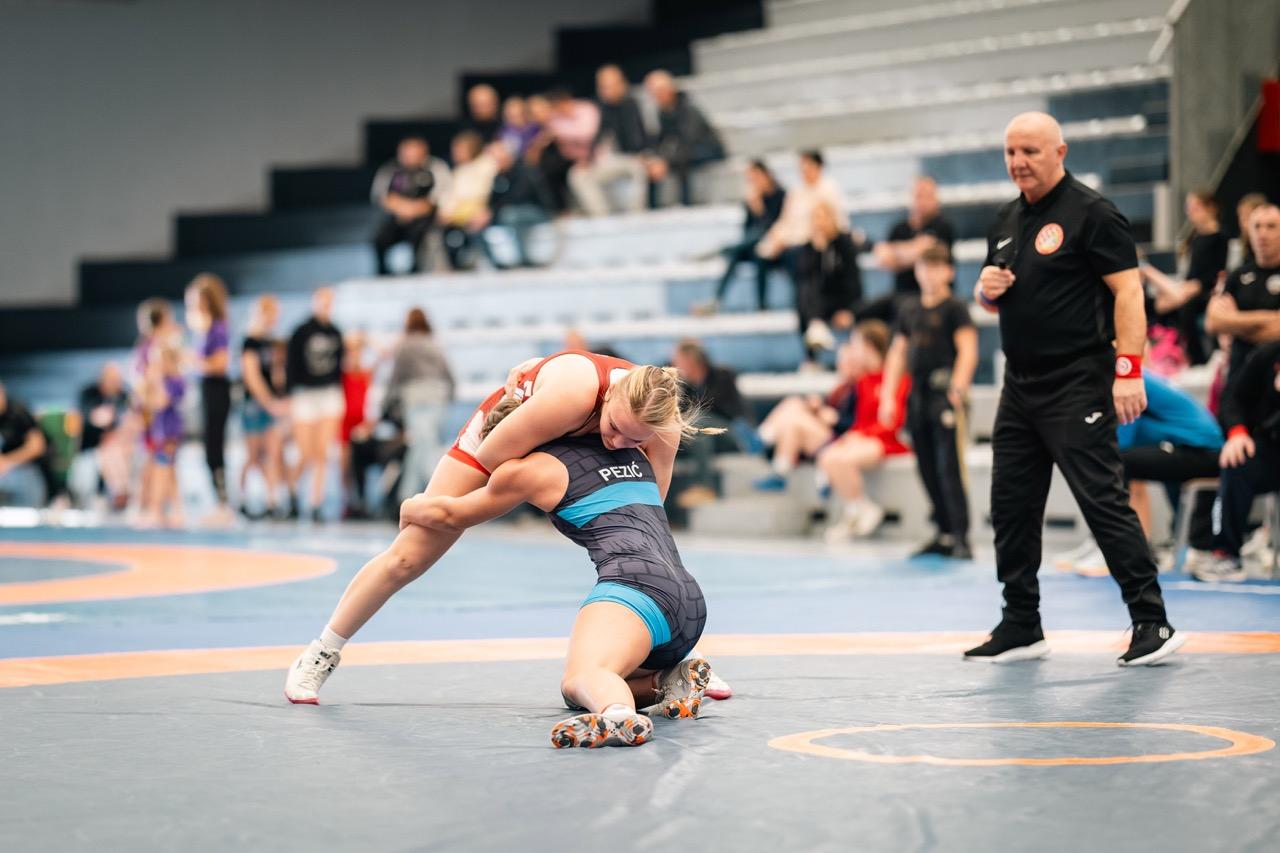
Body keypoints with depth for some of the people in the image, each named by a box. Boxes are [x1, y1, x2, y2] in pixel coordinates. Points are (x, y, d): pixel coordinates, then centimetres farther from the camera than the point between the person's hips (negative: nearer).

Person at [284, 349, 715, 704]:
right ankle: (320, 655, 11)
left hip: (579, 452, 4)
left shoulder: (664, 420, -33)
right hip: (503, 436, -4)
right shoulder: (570, 394, -47)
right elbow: (489, 457, -34)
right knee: (408, 557, -3)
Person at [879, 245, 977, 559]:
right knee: (927, 471, 9)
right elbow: (898, 353, 21)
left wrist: (958, 389, -22)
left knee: (949, 468, -11)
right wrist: (888, 395, 14)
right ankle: (944, 536, 17)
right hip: (918, 395, 7)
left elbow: (967, 350, -11)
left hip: (945, 395, -7)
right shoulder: (909, 309, 16)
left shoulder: (954, 308, -3)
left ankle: (961, 538, -10)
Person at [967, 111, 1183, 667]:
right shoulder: (1007, 221, 16)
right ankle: (1021, 629, 20)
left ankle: (1152, 624, -6)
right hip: (1020, 387, 8)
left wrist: (1128, 370, -23)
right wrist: (986, 290, 2)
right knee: (1011, 506, 10)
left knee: (1103, 501, -10)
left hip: (1077, 387, -8)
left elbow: (1128, 291, -14)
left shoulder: (1090, 213, -8)